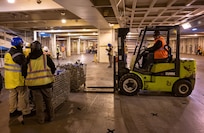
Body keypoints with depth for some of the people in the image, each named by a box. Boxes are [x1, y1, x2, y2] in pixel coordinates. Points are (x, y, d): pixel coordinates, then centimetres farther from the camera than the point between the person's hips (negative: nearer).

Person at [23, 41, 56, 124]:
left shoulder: (28, 59, -1)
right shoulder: (46, 57, -5)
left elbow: (24, 72, 7)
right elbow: (53, 68, 1)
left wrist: (28, 79, 23)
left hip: (34, 84, 1)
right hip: (46, 82, 0)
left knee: (38, 102, 12)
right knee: (48, 101, 16)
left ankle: (41, 119, 21)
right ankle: (50, 117, 27)